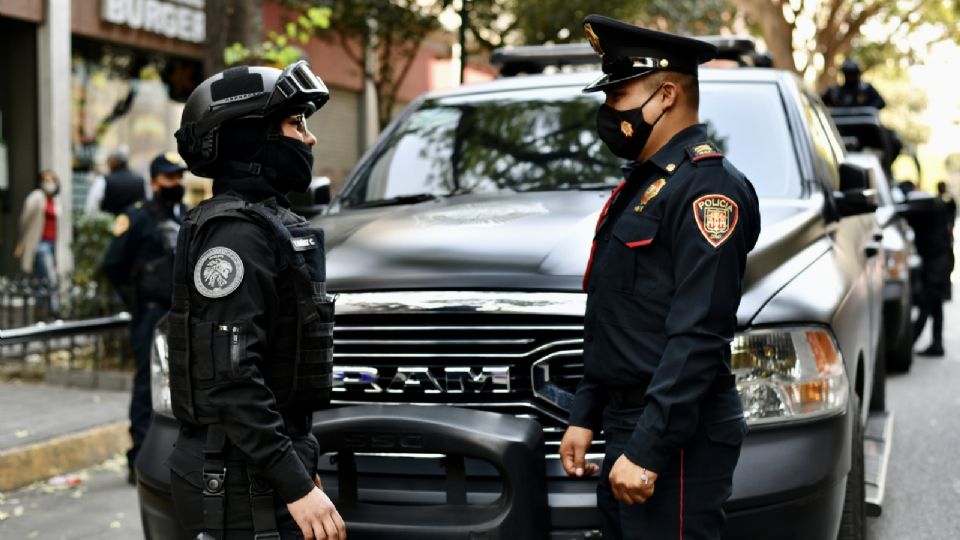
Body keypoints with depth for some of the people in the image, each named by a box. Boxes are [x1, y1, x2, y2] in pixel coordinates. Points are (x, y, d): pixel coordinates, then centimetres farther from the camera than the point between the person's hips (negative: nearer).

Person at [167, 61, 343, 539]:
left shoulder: (269, 222, 14)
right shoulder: (237, 234, -17)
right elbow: (229, 379, -24)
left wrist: (302, 464, 22)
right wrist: (297, 485, -25)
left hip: (264, 469, 10)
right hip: (243, 483, -10)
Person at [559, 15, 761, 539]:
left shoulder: (708, 187, -15)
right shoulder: (640, 184, 16)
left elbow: (698, 338, -22)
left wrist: (647, 451, -24)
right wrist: (584, 417, 17)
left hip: (676, 438, -9)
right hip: (626, 427, 10)